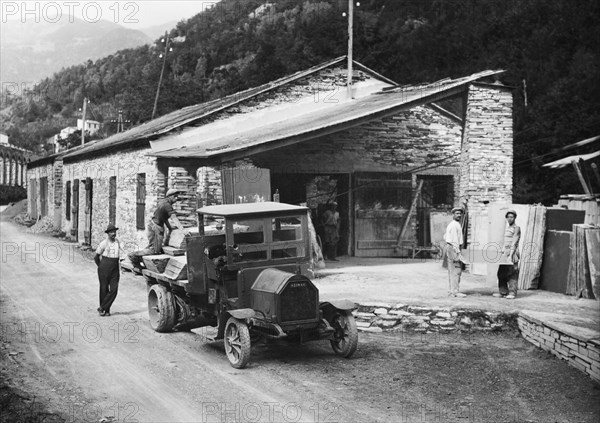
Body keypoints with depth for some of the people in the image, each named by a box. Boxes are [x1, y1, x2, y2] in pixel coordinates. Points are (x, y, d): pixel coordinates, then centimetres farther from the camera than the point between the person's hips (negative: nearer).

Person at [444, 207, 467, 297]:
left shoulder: (451, 225, 19)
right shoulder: (454, 225, -13)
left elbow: (445, 237, 26)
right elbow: (455, 240, -19)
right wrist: (457, 252, -21)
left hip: (449, 247, 11)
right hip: (454, 248, -11)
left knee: (452, 271, 13)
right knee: (456, 270, -11)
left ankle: (451, 291, 17)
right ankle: (455, 291, -11)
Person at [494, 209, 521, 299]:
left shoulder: (516, 228, -4)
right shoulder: (507, 228, 20)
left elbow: (514, 242, -13)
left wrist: (511, 254, -20)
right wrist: (503, 250, 16)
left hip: (513, 252, -8)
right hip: (505, 252, 8)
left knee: (512, 273, -8)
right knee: (501, 273, 5)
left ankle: (512, 293, -6)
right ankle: (503, 292, 11)